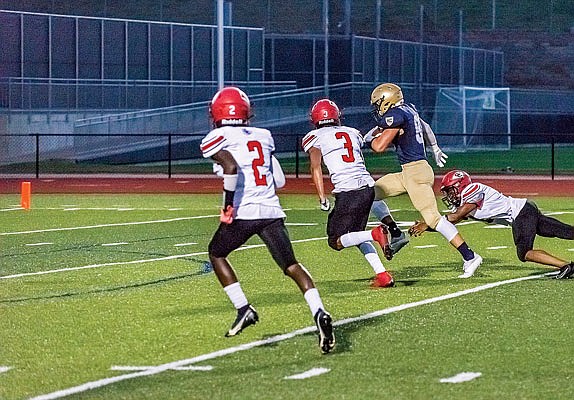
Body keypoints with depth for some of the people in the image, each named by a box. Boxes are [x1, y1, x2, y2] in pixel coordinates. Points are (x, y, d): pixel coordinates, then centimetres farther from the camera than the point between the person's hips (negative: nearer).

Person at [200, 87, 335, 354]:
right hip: (272, 210, 4)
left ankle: (244, 309, 10)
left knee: (216, 253, 21)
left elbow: (231, 167, -17)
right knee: (291, 264, 2)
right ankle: (319, 311, -21)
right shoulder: (263, 136, 20)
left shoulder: (216, 139, 3)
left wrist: (228, 205, -10)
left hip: (243, 212, -4)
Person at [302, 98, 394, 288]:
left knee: (336, 241, 3)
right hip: (368, 187, 6)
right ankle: (382, 274, 8)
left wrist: (322, 198, -11)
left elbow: (316, 168, -7)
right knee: (356, 234, 22)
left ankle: (376, 234, -22)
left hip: (347, 191, -6)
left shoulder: (314, 138, 4)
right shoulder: (352, 133, 19)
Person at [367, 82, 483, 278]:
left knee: (433, 217, -13)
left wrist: (374, 135, 4)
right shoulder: (408, 109, 14)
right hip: (408, 173, 10)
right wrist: (435, 148, 51)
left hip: (416, 172, -10)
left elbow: (379, 146, -20)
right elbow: (425, 127, 34)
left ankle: (469, 257, -13)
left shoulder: (395, 115, -14)